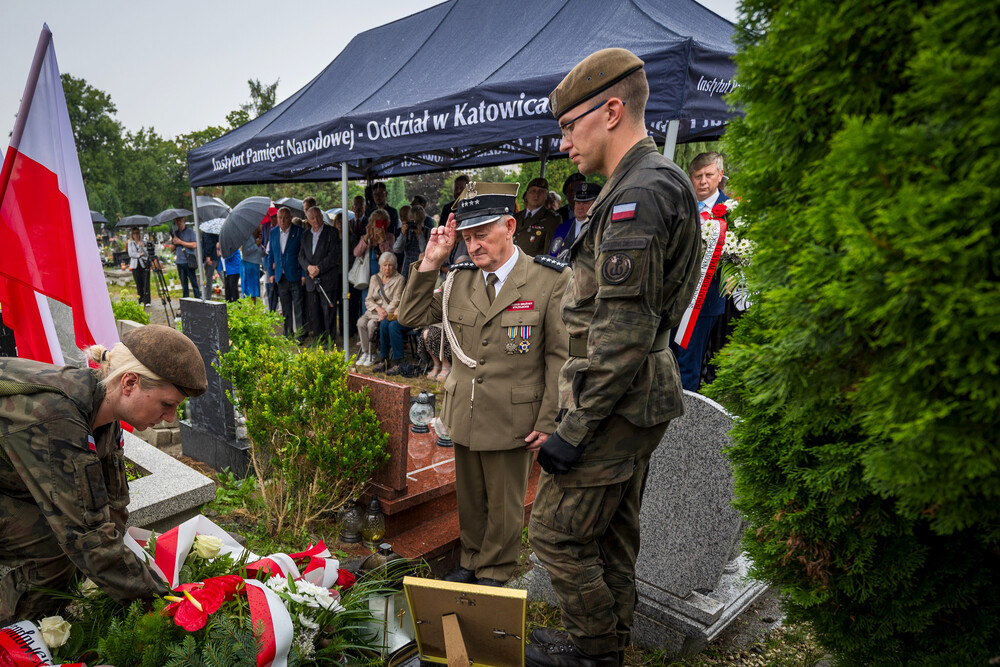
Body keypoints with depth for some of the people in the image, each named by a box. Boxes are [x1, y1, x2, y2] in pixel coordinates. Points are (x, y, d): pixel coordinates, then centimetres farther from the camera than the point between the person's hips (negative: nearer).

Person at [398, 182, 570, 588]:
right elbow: (412, 317, 7)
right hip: (463, 416, 4)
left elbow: (561, 357, -10)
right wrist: (429, 263, -5)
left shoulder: (551, 280, -11)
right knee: (469, 498, 20)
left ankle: (495, 572, 36)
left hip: (512, 421, -4)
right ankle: (470, 562, 43)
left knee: (504, 505, 13)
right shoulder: (459, 279, 3)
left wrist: (548, 422, -11)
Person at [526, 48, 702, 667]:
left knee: (557, 531, 5)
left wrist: (573, 430, -20)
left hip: (616, 404, -10)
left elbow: (624, 333, -26)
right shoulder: (659, 181, 13)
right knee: (613, 534, 21)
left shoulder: (636, 196, -20)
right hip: (641, 403, 10)